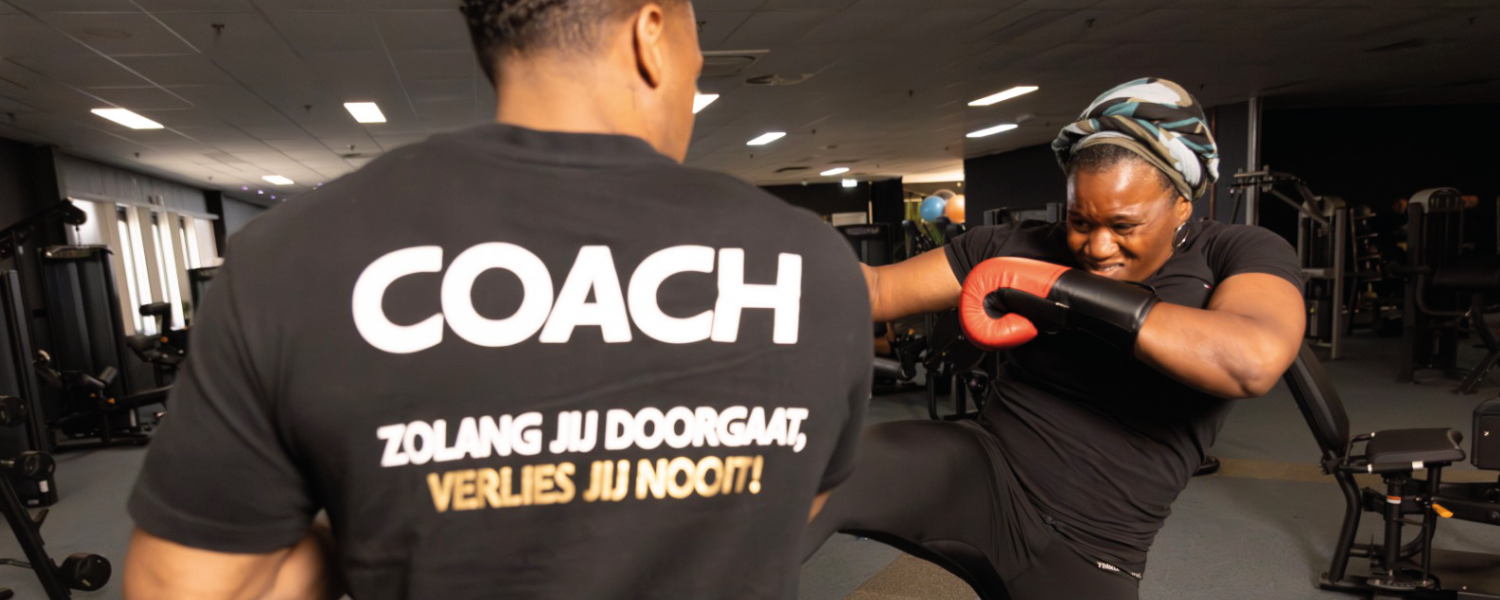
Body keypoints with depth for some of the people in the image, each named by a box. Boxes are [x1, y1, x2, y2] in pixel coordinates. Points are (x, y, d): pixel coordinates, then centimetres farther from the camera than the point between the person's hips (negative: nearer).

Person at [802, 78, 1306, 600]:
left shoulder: (1239, 257, -5)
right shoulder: (1022, 248, -1)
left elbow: (1255, 360, -28)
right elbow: (879, 289, -2)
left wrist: (1067, 291, -27)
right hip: (980, 473, 0)